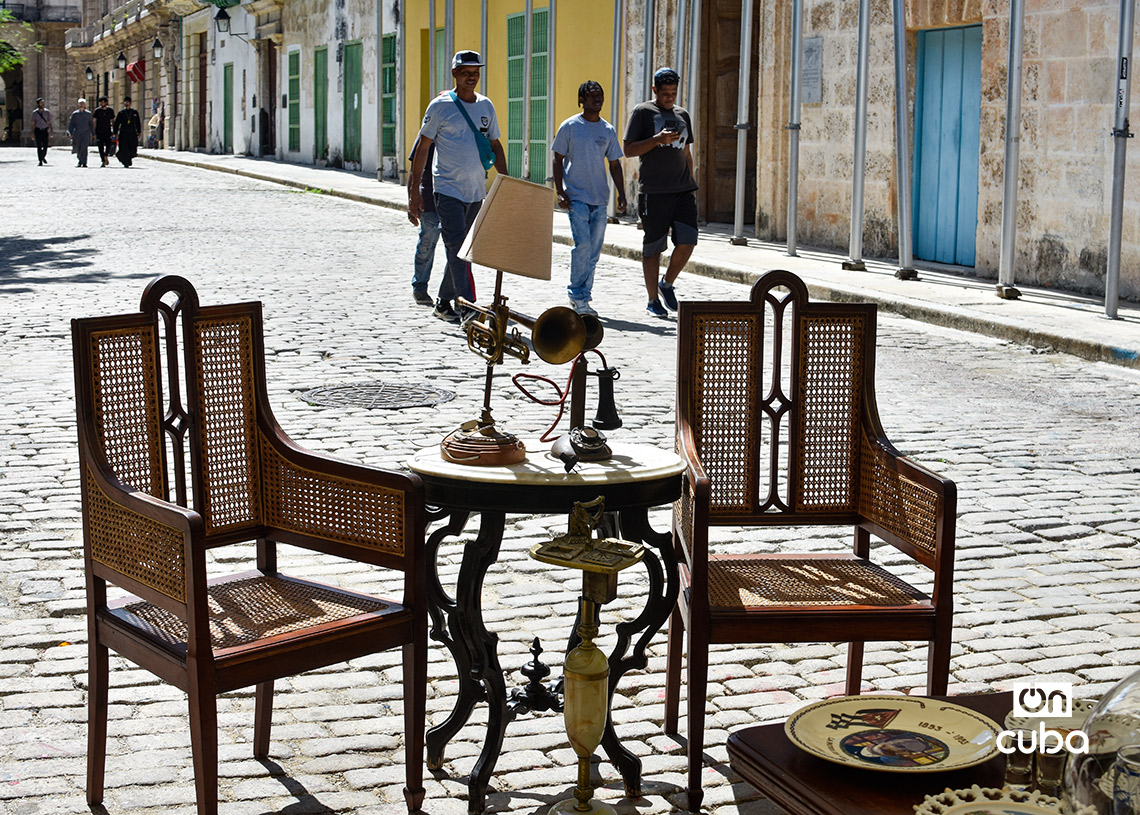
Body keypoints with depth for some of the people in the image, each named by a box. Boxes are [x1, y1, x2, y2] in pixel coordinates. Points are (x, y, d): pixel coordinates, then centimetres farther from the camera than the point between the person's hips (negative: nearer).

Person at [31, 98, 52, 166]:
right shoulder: (34, 113, 2)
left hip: (45, 130, 1)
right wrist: (32, 133, -3)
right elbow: (33, 123, 3)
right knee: (39, 147, -5)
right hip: (38, 130, -1)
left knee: (45, 146, -4)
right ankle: (40, 161, -1)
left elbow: (50, 122, 5)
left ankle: (43, 157, 25)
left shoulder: (47, 112, 4)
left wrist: (51, 132, -2)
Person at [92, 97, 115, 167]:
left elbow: (113, 121, 11)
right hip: (99, 132, -1)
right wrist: (94, 133, -5)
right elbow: (94, 122, 0)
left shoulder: (110, 110, 3)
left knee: (108, 145, -12)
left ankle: (106, 156, 13)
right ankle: (103, 161, 5)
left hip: (108, 131, 1)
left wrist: (114, 131, 6)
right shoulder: (97, 110, -1)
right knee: (101, 147, -2)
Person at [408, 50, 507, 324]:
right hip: (448, 189, -6)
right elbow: (422, 147, -3)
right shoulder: (441, 106, -5)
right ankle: (469, 306, -19)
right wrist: (414, 189, -8)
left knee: (464, 249, 11)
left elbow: (495, 145, 18)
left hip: (477, 190, 6)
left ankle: (444, 302, 23)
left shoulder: (486, 106, 10)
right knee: (457, 248, -13)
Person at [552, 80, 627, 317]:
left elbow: (614, 164, 15)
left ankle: (583, 297, 14)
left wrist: (621, 193, 6)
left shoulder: (608, 130, 10)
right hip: (576, 197, -4)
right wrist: (560, 191, -6)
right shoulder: (569, 127, 0)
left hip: (600, 199, 4)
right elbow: (558, 159, 3)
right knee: (583, 243, -15)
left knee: (594, 249, 4)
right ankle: (577, 294, -1)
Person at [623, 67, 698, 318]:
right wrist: (658, 139, -18)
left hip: (683, 190, 5)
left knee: (687, 241, -8)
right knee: (653, 247, 0)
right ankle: (653, 300, 10)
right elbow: (628, 149, -6)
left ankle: (667, 284, 15)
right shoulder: (642, 113, 1)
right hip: (654, 192, -4)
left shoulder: (682, 115, 17)